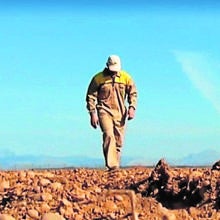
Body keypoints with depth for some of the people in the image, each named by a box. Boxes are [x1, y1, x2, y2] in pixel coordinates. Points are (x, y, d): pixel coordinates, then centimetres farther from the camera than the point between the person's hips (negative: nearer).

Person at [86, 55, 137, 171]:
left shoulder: (126, 77, 3)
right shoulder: (98, 78, -4)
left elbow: (133, 93, 13)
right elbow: (90, 96, 0)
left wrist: (132, 107, -2)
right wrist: (93, 113, -6)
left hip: (120, 113, 3)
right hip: (104, 111, -3)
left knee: (118, 140, 4)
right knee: (108, 136, -21)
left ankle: (115, 167, 15)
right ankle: (112, 166, -27)